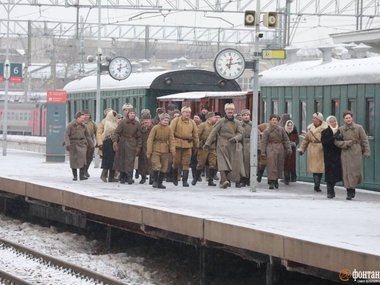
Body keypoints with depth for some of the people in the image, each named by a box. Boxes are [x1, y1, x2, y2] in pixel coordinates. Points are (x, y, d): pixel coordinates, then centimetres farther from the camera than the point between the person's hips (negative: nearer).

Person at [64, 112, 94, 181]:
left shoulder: (83, 126, 10)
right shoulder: (70, 125, -4)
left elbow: (87, 136, 19)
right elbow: (66, 135, -9)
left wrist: (91, 144, 21)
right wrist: (67, 144, -21)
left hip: (82, 144, 3)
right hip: (73, 145, -3)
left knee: (83, 159, -12)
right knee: (73, 161, 3)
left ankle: (82, 175, -11)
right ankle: (75, 176, 14)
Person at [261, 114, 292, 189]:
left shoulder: (281, 129, 8)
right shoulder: (267, 131, 1)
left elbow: (286, 140, 9)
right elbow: (264, 142, 0)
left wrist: (288, 149, 1)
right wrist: (263, 152, -5)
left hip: (280, 149, 3)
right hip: (271, 149, -3)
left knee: (279, 166, 7)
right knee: (272, 166, -10)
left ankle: (276, 180, 21)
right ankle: (271, 182, -11)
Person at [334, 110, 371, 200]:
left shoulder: (359, 128, 3)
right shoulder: (341, 130, 5)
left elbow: (364, 140, 3)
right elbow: (337, 142, 2)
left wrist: (366, 152, -3)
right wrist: (347, 143, -9)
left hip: (356, 153, -1)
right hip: (346, 153, 1)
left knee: (356, 172, -6)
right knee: (347, 173, -2)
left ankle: (353, 188, 15)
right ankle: (349, 192, 4)